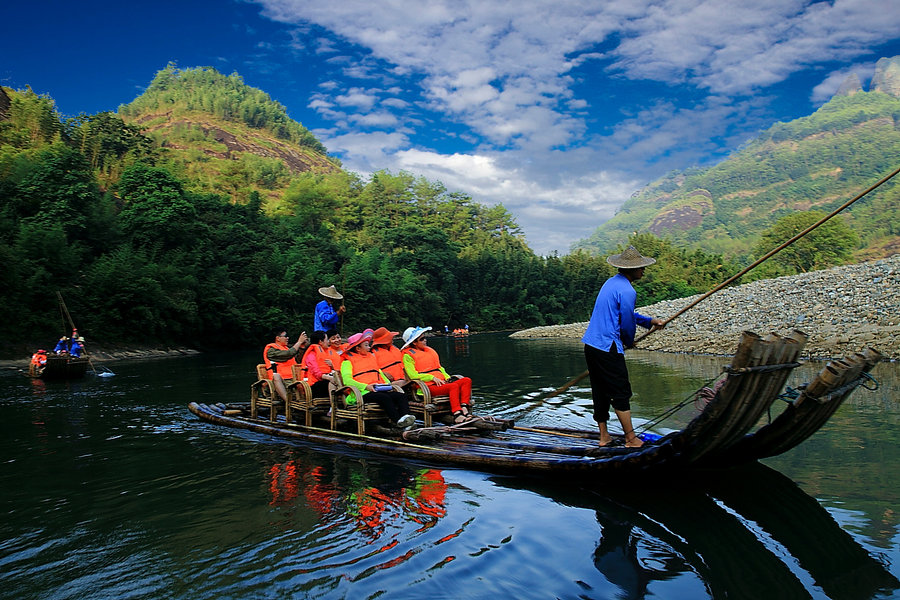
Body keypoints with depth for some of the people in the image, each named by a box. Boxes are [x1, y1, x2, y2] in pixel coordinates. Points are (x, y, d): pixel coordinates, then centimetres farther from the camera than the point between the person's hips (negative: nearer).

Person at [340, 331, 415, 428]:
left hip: (379, 390, 6)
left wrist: (388, 384, 10)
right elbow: (347, 380, -6)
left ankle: (406, 416, -44)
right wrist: (366, 386, -18)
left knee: (401, 396, -21)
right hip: (364, 393, -6)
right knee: (385, 397, -35)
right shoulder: (348, 362, 8)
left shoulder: (372, 357, 31)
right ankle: (399, 421, -45)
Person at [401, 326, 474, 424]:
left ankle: (464, 407, -28)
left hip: (441, 382, 8)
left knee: (467, 380, -13)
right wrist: (432, 378, -16)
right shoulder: (408, 356, 2)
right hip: (428, 386, -8)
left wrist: (447, 378, 9)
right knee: (454, 386, -33)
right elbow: (413, 375, -10)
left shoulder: (429, 351, 26)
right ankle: (457, 415, -42)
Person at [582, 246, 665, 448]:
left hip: (590, 345, 9)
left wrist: (649, 321, 24)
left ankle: (603, 436, 21)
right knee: (621, 393, 1)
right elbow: (627, 323, -8)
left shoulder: (611, 282, 16)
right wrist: (629, 342, 12)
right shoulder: (627, 291, -15)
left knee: (599, 392, 14)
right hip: (608, 348, -9)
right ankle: (631, 438, 9)